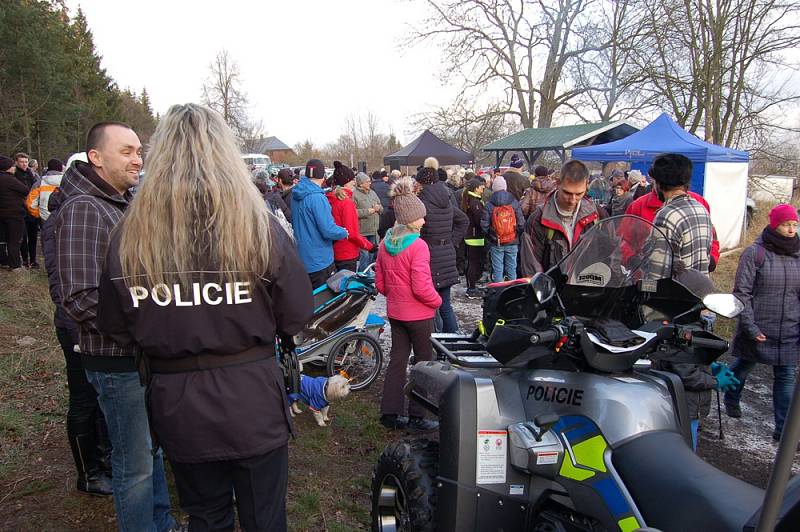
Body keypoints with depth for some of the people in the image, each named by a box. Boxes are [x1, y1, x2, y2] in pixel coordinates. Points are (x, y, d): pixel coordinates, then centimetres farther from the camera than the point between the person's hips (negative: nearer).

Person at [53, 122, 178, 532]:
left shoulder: (126, 205, 12)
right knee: (135, 464, 6)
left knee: (153, 450, 23)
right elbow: (82, 302, -25)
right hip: (119, 363, -9)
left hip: (147, 355, 9)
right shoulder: (82, 209, -17)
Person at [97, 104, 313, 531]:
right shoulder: (259, 226, -15)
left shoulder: (130, 235, -9)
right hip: (253, 403, -2)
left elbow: (116, 328, 1)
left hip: (175, 405, 2)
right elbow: (297, 316, -9)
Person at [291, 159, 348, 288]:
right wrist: (344, 232, -6)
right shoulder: (317, 197, -21)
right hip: (319, 262, -8)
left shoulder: (296, 196, 5)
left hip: (301, 259, 8)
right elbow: (328, 230, -24)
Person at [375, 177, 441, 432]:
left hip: (395, 312, 7)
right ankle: (417, 416, 15)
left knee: (397, 360, 15)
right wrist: (437, 301, -6)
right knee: (424, 363, 8)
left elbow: (380, 283, 8)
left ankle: (390, 413, 21)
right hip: (419, 313, -7)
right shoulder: (418, 245, -20)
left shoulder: (385, 243, 3)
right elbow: (421, 287, -23)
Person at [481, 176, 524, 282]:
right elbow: (521, 223, -3)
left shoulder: (489, 205, -6)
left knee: (497, 270, 5)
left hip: (496, 243, -1)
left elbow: (484, 225, -7)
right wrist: (517, 235, 12)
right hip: (512, 242, 1)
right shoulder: (514, 203, -2)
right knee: (512, 269, 9)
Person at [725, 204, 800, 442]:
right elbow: (742, 292, -10)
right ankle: (731, 401, 42)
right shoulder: (755, 253, -9)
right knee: (743, 366, 15)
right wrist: (750, 326, -15)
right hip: (756, 330, -3)